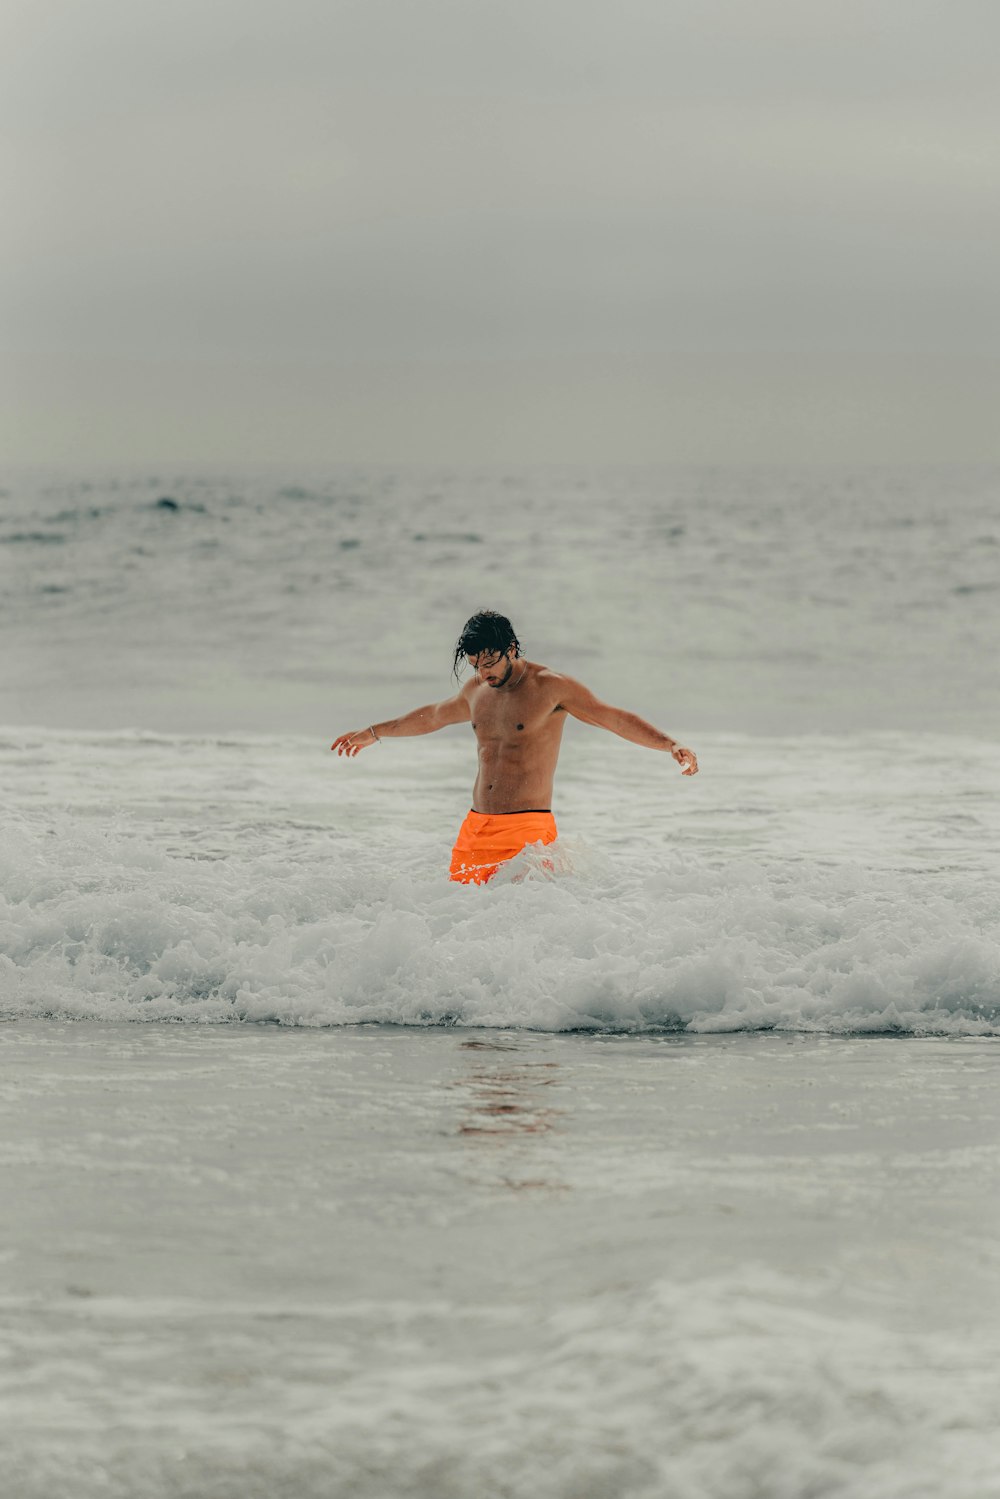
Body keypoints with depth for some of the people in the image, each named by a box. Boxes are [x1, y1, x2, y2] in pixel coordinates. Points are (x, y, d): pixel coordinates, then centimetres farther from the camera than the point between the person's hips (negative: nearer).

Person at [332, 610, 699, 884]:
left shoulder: (551, 687, -4)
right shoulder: (476, 691, 15)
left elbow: (618, 719, -4)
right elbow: (432, 716, 36)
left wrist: (671, 745, -19)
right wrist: (373, 733, 48)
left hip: (526, 829, -7)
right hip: (474, 827, 7)